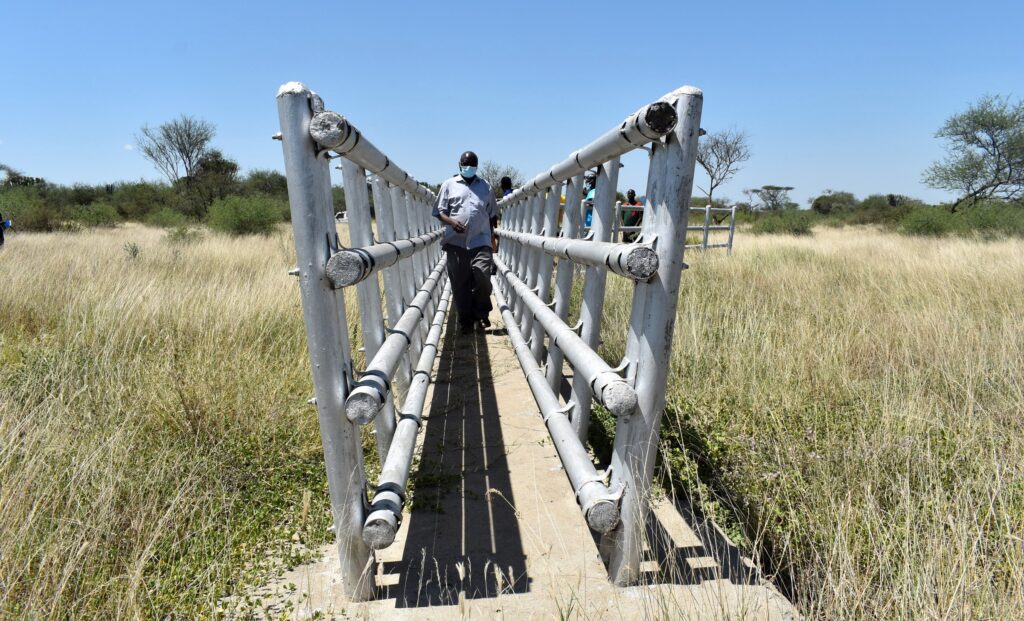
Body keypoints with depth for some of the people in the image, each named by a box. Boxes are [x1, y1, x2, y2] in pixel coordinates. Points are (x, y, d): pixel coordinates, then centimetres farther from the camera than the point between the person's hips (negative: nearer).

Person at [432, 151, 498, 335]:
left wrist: (492, 236, 15)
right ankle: (466, 321, 15)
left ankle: (481, 313, 12)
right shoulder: (449, 185, 9)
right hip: (456, 242, 0)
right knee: (460, 284, 2)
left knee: (483, 278, -12)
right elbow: (439, 211, 6)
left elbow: (492, 214, 20)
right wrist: (451, 221, -14)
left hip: (481, 241, 0)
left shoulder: (485, 187, 15)